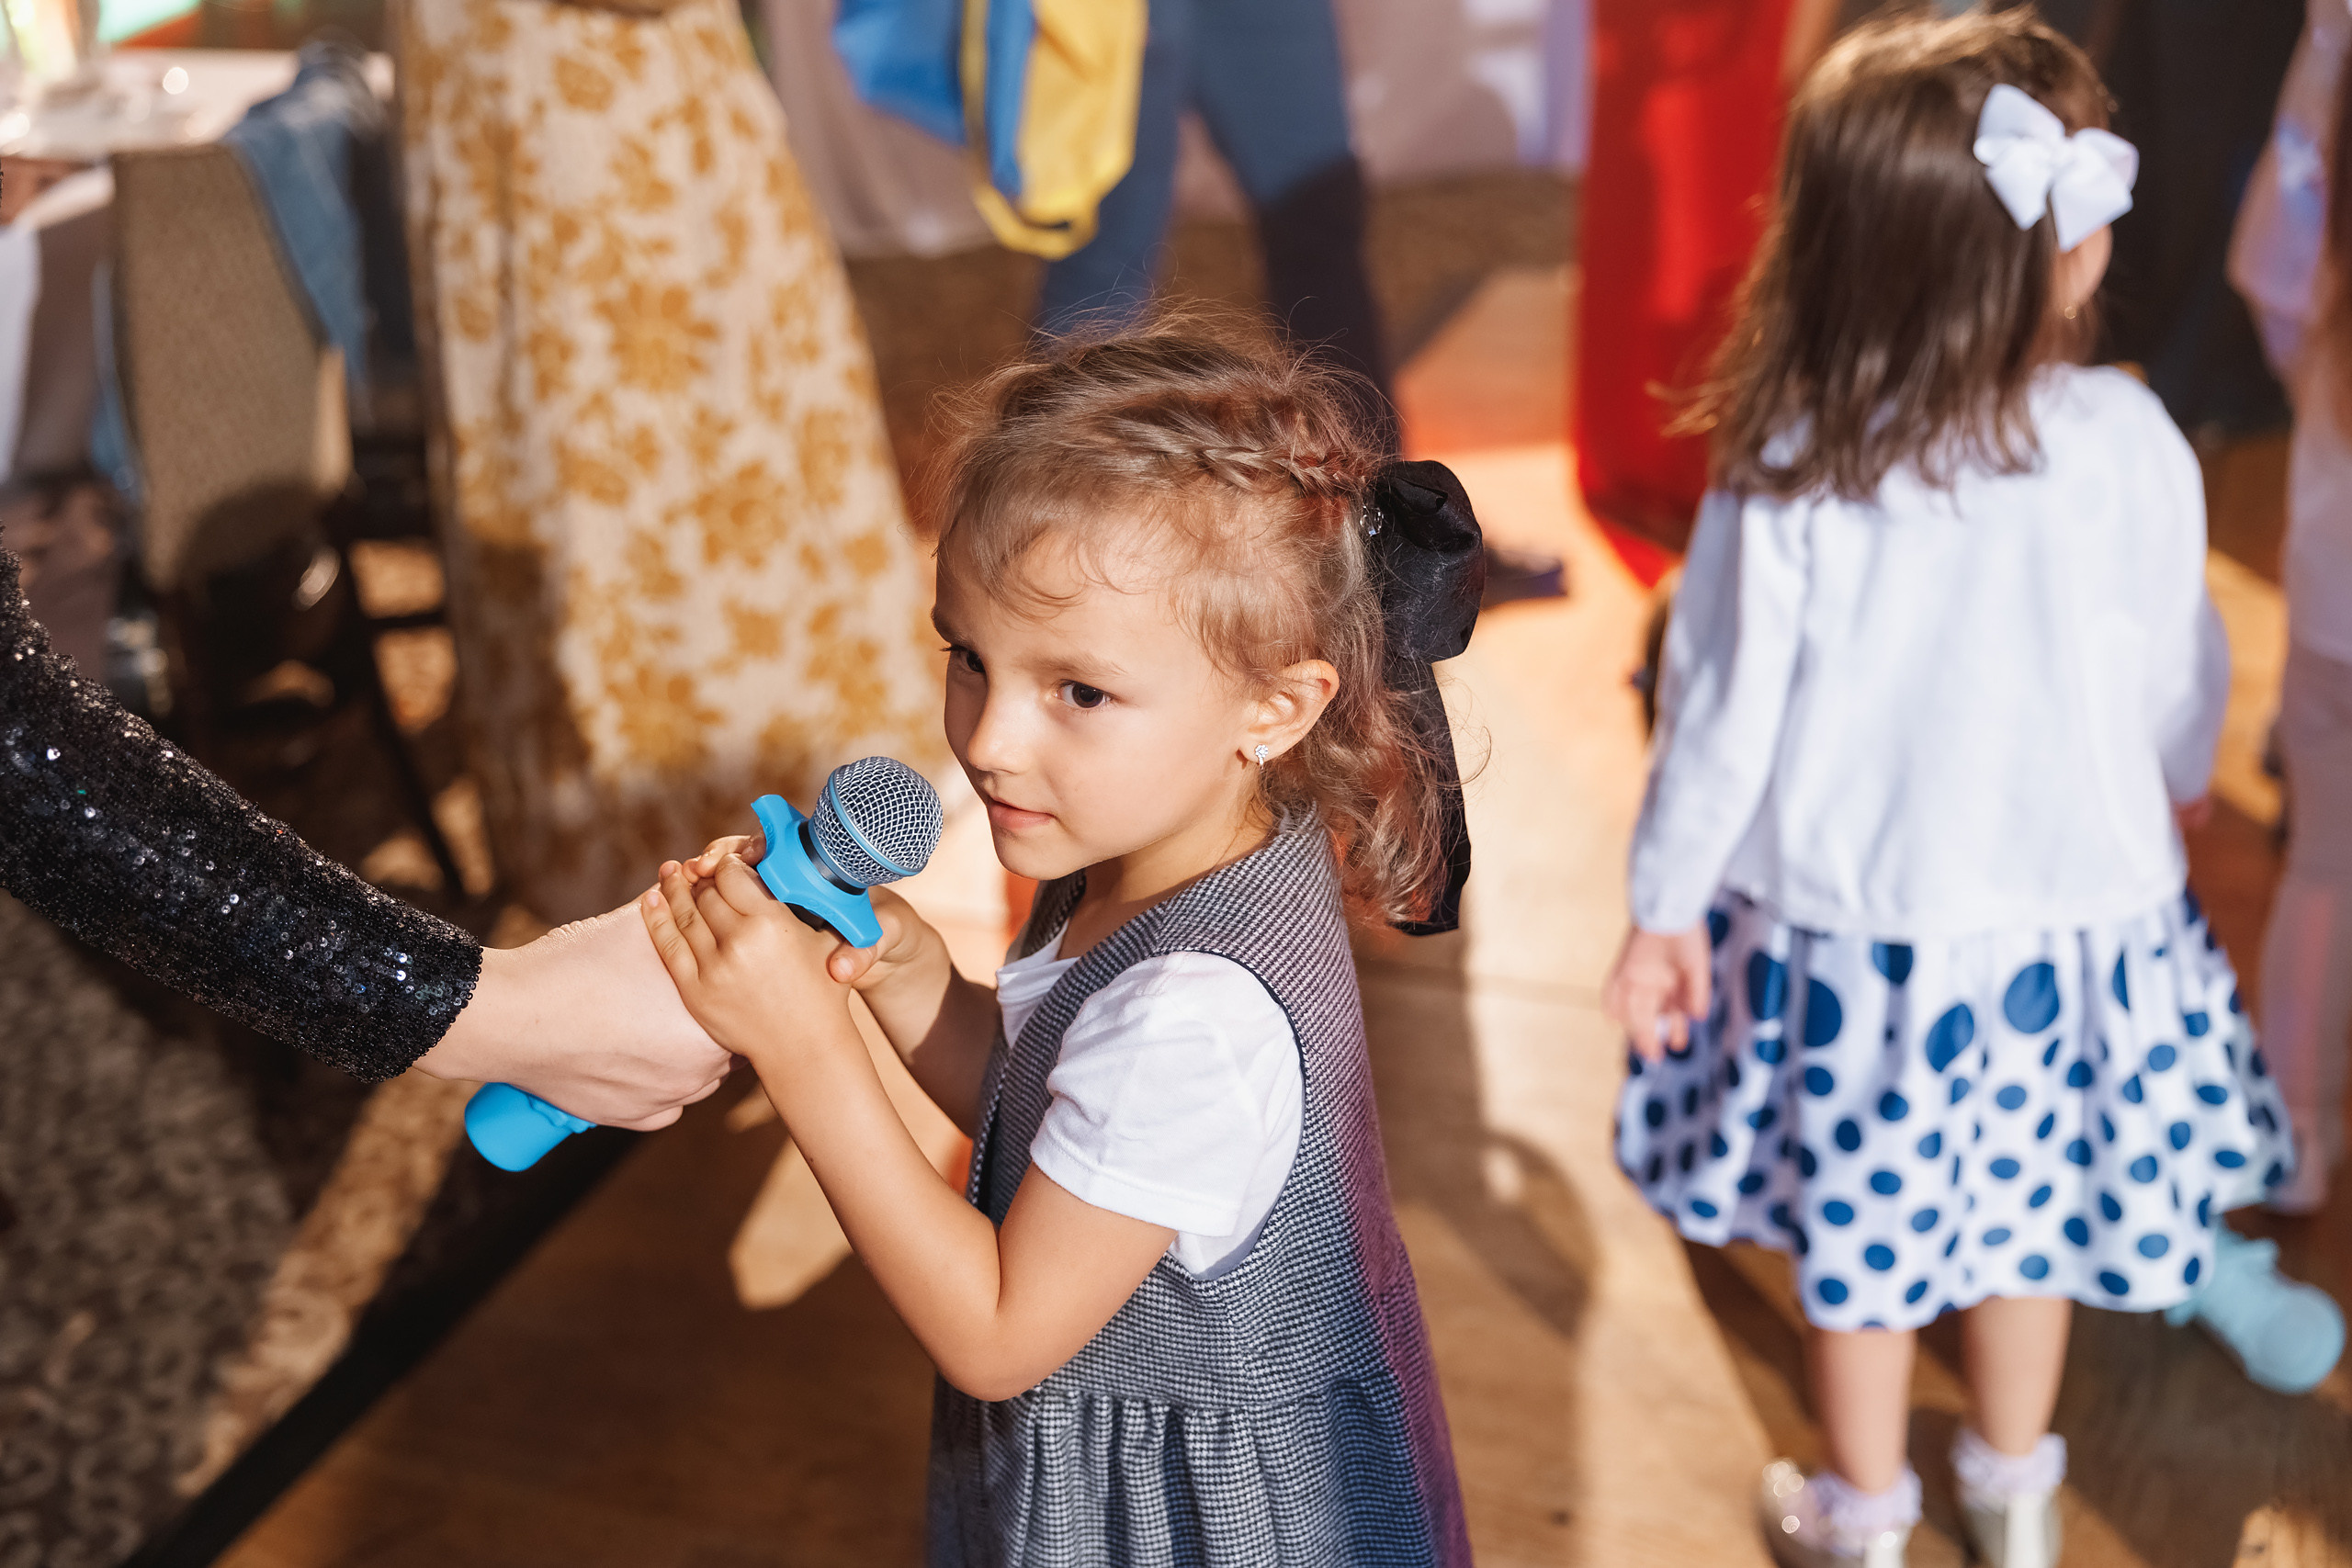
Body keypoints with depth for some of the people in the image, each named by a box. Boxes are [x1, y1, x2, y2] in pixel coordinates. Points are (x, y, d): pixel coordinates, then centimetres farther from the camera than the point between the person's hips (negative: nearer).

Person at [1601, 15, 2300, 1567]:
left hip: (1840, 923, 0)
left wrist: (1668, 907, 2)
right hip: (2061, 903, 1)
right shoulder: (2123, 445, -18)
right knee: (2028, 1205, 22)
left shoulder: (1783, 469, -18)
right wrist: (2177, 787, 19)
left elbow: (1724, 709, -11)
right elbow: (2178, 671, -4)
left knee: (1859, 1227, 18)